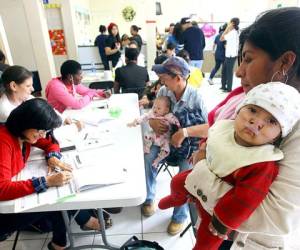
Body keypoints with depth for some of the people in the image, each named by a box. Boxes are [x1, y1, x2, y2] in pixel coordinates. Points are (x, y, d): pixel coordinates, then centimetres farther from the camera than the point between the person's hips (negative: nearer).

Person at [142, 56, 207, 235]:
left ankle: (180, 216, 4)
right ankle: (149, 199, 8)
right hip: (165, 140, 4)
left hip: (188, 145, -3)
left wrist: (185, 131, -30)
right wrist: (153, 122, -18)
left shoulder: (196, 97, -16)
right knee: (148, 159, -21)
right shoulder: (163, 91, -6)